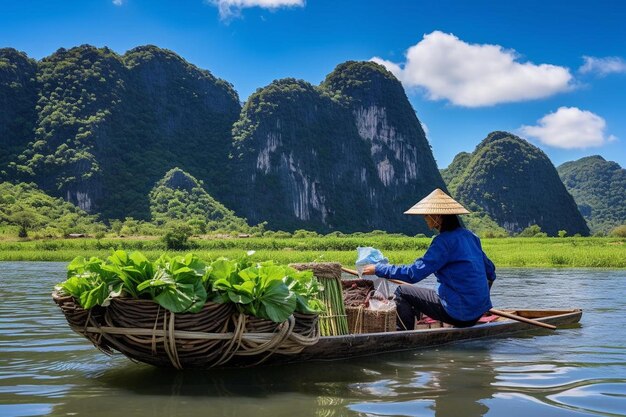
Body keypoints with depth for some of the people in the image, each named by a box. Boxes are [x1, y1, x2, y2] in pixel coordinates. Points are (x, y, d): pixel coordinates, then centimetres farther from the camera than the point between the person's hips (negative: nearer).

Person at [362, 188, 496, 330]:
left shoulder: (444, 240, -15)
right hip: (478, 312, 8)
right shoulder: (469, 236, 9)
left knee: (402, 292, 4)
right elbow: (490, 272, 16)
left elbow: (414, 273, -19)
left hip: (460, 312, -8)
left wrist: (378, 269, -11)